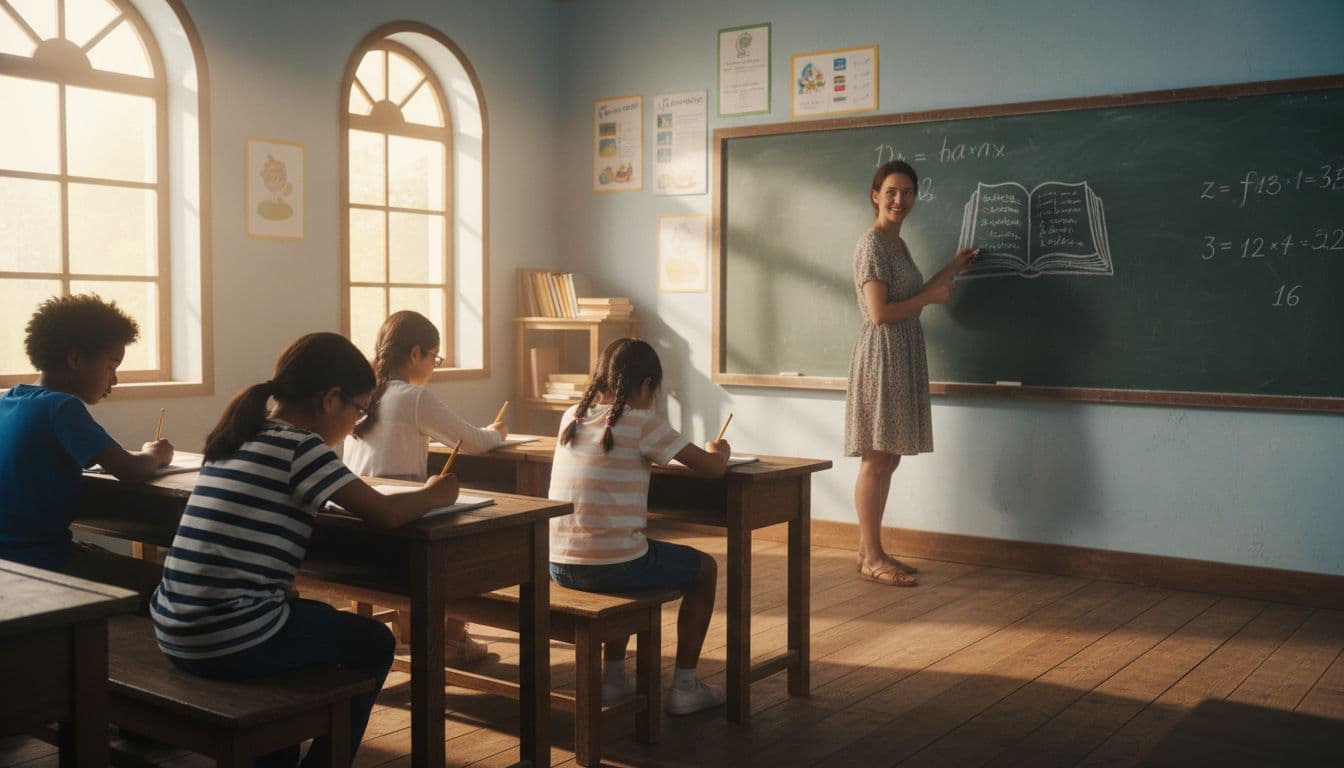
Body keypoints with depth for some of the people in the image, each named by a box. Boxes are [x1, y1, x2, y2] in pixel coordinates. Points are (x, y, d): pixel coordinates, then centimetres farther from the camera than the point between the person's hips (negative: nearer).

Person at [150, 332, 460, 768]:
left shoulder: (237, 438, 12)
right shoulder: (300, 447, -13)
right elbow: (385, 513, -16)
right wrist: (434, 494, 2)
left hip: (175, 632, 8)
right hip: (232, 642, -8)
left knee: (319, 619, 32)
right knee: (374, 644, 13)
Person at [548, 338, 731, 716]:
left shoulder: (571, 417, 8)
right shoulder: (644, 424, -10)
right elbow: (714, 467, -7)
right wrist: (719, 450, 14)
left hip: (558, 566, 6)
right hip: (613, 566, -6)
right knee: (705, 568, 20)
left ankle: (614, 677, 38)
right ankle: (684, 687, 22)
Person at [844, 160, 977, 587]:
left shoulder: (897, 244, 16)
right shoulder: (872, 244, -12)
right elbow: (880, 313, -19)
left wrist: (950, 271, 24)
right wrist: (931, 297, -9)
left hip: (904, 358, 10)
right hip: (882, 355, -9)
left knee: (887, 460, 10)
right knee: (876, 461, -5)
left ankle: (869, 551, 17)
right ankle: (872, 559, 0)